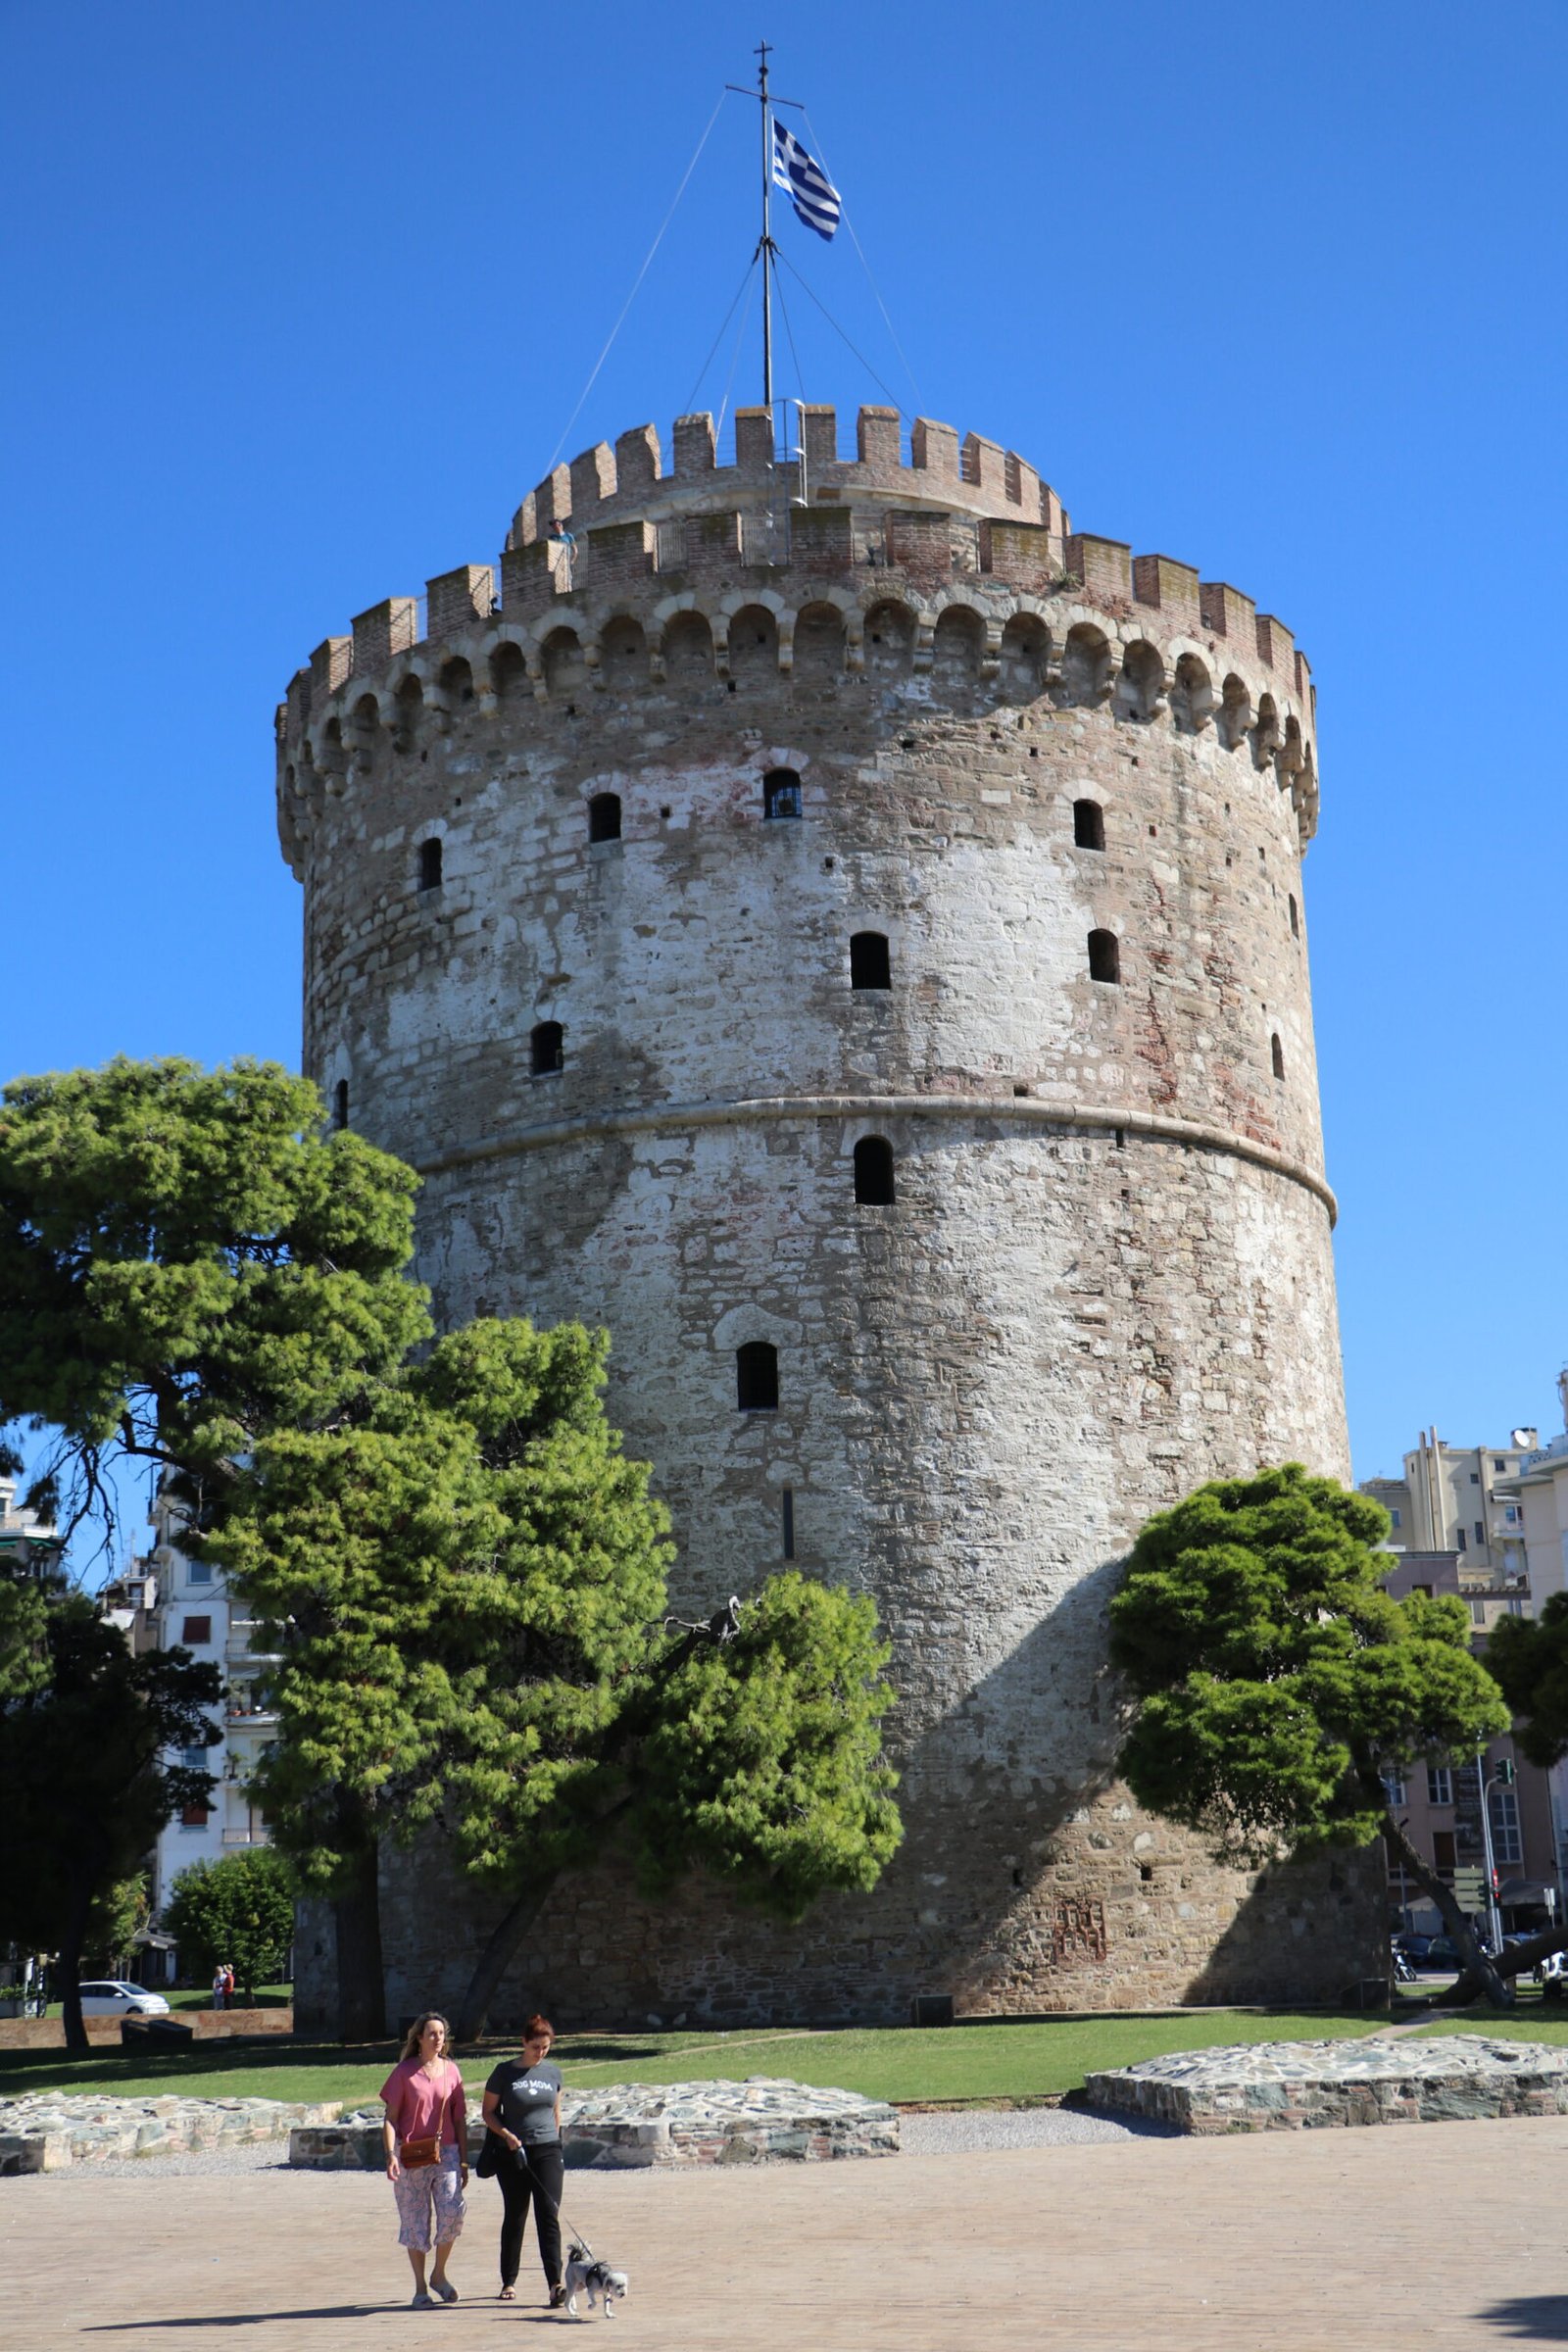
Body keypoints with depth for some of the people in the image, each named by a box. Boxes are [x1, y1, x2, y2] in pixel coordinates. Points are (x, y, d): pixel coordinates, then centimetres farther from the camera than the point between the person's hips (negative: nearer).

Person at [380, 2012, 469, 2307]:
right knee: (415, 2221, 3)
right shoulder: (404, 2072, -1)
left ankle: (439, 2275, 10)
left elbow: (460, 2119, 11)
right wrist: (391, 2154, -14)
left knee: (452, 2212, -13)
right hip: (411, 2156, -2)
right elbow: (391, 2117, -2)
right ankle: (420, 2287, 17)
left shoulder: (451, 2071, 7)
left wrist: (464, 2161, 9)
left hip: (446, 2152, 2)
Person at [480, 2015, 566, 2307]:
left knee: (549, 2216, -9)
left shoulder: (553, 2072, 6)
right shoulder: (505, 2073, -3)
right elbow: (489, 2112, 1)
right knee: (515, 2218, 9)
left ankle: (555, 2283, -15)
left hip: (548, 2151, 1)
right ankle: (509, 2281, 23)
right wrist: (506, 2135, -14)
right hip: (513, 2153, -1)